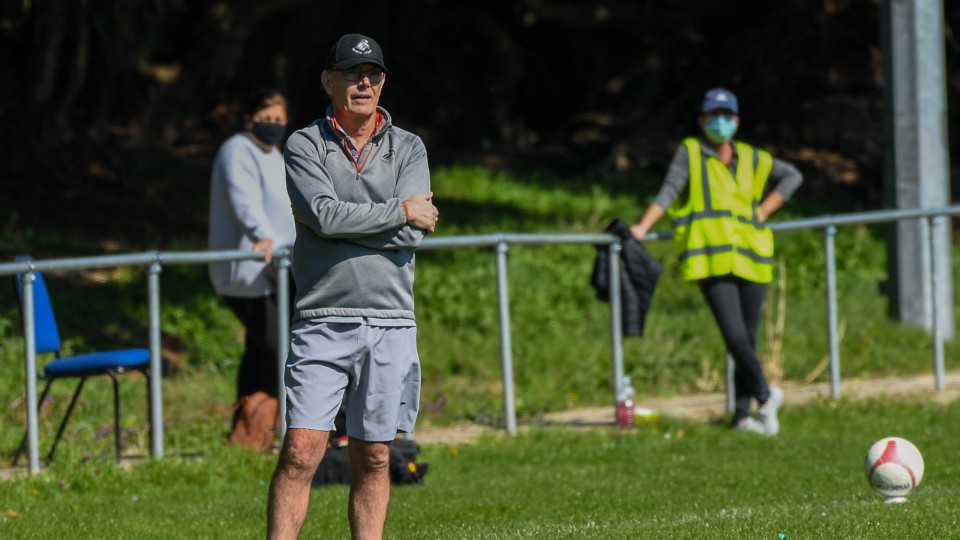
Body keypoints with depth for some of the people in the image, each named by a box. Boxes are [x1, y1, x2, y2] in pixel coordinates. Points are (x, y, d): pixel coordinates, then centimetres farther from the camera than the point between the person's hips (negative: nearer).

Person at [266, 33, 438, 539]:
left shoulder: (408, 149, 9)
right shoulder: (304, 145, 4)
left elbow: (412, 234, -5)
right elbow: (324, 215, -13)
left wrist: (342, 219, -7)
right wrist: (401, 211, -7)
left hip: (389, 323, 2)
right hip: (321, 322, -2)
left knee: (373, 459, 5)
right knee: (300, 453, -10)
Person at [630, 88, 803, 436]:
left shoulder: (752, 159, 18)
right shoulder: (690, 152, 9)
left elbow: (792, 176, 27)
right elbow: (669, 191, -1)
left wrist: (762, 212, 14)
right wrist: (643, 227, -15)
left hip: (750, 258, 4)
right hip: (712, 259, -4)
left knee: (748, 339, 1)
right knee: (735, 337, -17)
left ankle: (743, 414, 6)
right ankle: (765, 395, -3)